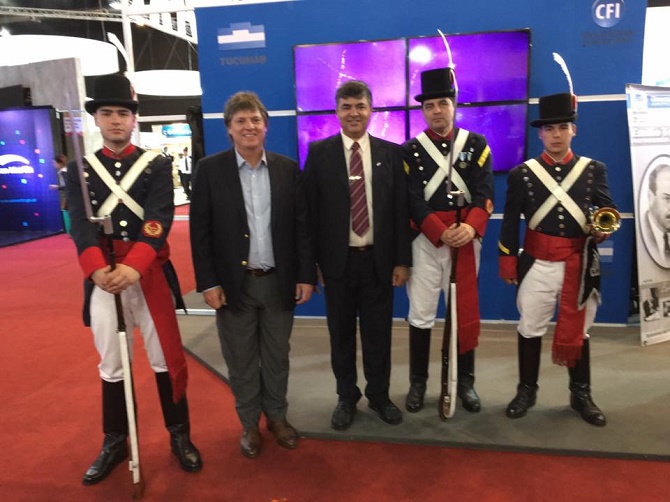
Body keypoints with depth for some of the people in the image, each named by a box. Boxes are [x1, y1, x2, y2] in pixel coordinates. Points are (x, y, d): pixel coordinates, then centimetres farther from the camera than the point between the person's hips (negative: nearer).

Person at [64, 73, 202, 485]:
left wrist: (133, 267, -27)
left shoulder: (158, 166, 2)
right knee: (111, 364, 12)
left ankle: (180, 436, 25)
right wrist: (98, 269, -24)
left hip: (149, 273, -1)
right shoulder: (80, 169, 8)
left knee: (166, 358, 7)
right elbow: (81, 224, -5)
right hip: (102, 276, 2)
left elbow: (159, 220, -12)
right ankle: (115, 443, 30)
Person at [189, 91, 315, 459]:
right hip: (234, 283, -1)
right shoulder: (210, 169, -3)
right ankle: (249, 423, 31)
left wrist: (306, 275, -1)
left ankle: (277, 416, 35)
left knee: (277, 356, 15)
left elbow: (302, 225, 3)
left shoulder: (287, 168, 3)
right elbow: (200, 231, -4)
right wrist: (208, 282, -9)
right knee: (241, 360, 11)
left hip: (279, 281, 2)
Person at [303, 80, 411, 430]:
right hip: (338, 260, -1)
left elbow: (400, 209, 3)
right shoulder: (319, 152, -1)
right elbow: (311, 210, -1)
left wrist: (402, 260, -1)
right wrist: (311, 261, -4)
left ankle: (379, 395, 33)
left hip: (378, 259, 1)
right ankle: (346, 397, 31)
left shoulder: (390, 152, 3)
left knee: (378, 332, 13)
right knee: (341, 333, 12)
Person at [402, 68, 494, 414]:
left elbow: (485, 193, -4)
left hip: (466, 240, 1)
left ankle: (465, 381, 25)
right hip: (425, 242, -1)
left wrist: (470, 227, -22)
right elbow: (413, 201, -6)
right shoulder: (410, 150, 3)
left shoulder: (477, 144, 5)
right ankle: (418, 382, 20)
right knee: (420, 314, 5)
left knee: (466, 312, 9)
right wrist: (442, 233, -19)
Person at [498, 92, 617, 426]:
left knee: (578, 330, 13)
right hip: (537, 264, -1)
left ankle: (581, 394, 28)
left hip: (580, 265, 1)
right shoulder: (522, 173, 0)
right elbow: (510, 221, 1)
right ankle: (527, 390, 24)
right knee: (530, 328, 8)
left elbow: (607, 209, 3)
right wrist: (507, 261, -2)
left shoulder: (594, 170, 4)